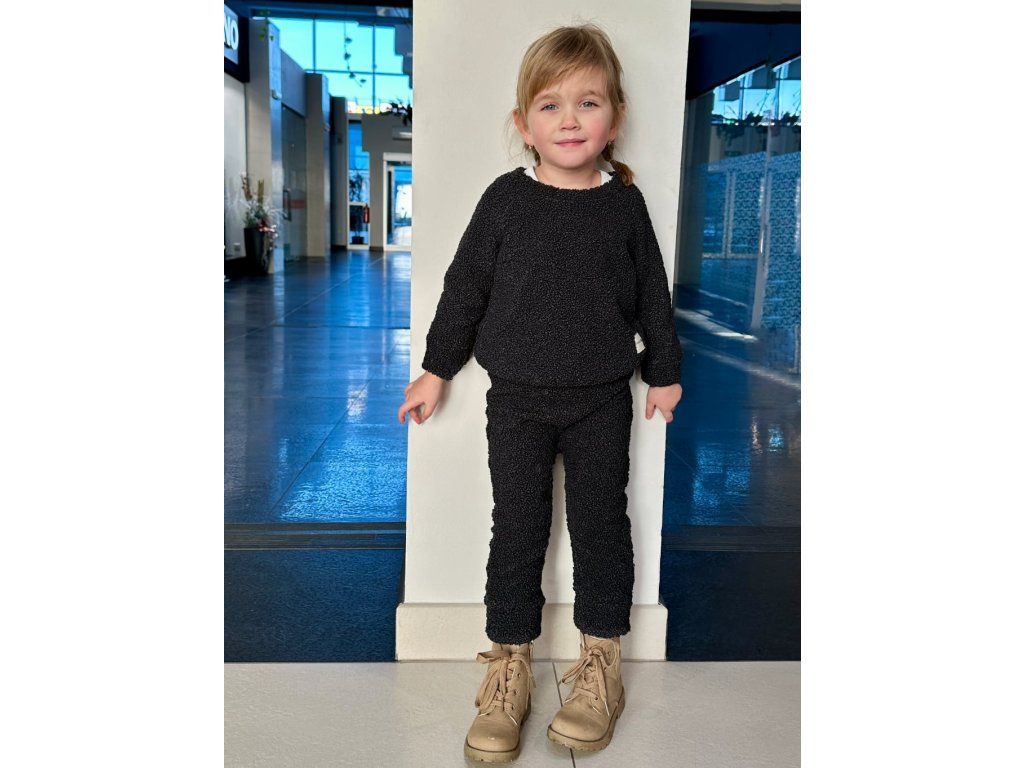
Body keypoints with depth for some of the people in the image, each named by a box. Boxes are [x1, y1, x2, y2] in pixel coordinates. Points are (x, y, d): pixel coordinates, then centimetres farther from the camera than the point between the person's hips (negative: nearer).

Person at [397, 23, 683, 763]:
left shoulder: (625, 203, -1)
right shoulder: (506, 199, -3)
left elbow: (652, 294, 8)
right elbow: (465, 287, 3)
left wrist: (664, 369, 13)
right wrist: (436, 369, 7)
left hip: (602, 401, 1)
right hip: (518, 401, 0)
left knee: (601, 522, 9)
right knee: (517, 528, 6)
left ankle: (602, 658, 26)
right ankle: (509, 661, 20)